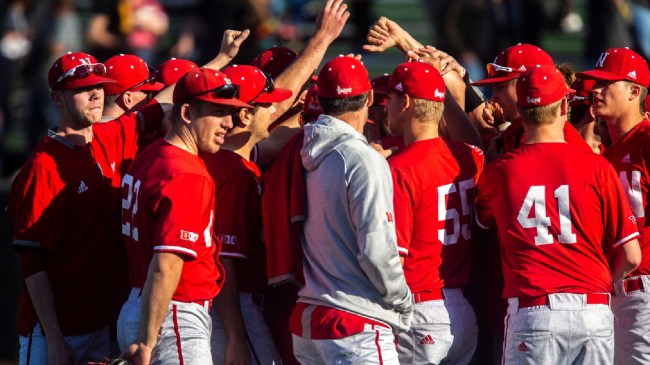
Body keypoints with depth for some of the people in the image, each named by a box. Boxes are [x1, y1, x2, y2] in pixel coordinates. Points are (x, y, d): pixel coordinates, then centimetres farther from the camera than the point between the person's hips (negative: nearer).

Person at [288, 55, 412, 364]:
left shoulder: (306, 158, 8)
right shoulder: (364, 160, -13)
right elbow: (376, 249, -16)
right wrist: (403, 304, -2)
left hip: (306, 317, 8)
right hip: (357, 326, -8)